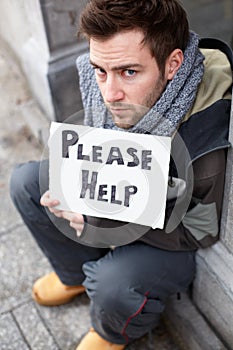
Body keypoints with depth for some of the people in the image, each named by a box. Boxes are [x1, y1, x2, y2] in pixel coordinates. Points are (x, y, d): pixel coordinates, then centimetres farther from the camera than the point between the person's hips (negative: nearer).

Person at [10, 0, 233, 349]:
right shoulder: (104, 86, -20)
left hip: (170, 241, -5)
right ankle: (78, 273, 19)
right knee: (26, 180, -1)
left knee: (112, 286, -32)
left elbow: (199, 232, -23)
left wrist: (102, 220, -32)